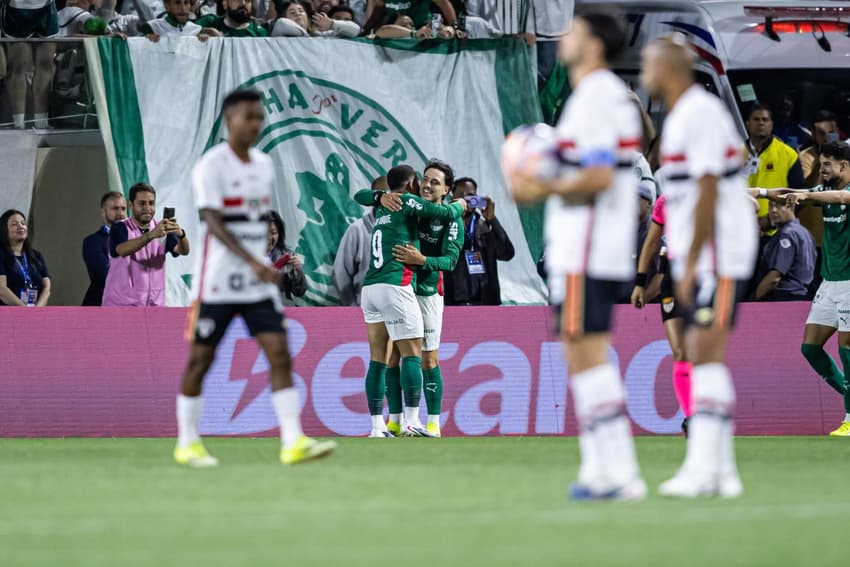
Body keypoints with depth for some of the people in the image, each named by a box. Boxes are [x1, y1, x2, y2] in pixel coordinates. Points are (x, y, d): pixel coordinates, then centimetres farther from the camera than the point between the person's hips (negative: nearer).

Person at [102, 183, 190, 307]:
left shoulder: (162, 229, 6)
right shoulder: (120, 228, -5)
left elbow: (183, 250, -10)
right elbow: (122, 250, -27)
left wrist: (180, 234, -34)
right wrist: (151, 235, -43)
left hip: (154, 307, 4)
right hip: (121, 306, -4)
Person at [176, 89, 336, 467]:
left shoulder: (264, 165, 11)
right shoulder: (211, 166, -11)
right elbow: (213, 223, -22)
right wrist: (253, 262, -32)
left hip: (257, 283, 6)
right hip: (216, 283, -6)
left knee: (279, 354, -7)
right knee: (200, 360, 4)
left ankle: (293, 443, -14)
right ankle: (187, 443, 17)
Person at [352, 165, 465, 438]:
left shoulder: (383, 208, 19)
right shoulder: (407, 202, -1)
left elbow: (360, 195, 39)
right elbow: (446, 213, -5)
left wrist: (381, 197, 21)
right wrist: (459, 205, 17)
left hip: (369, 289, 8)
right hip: (395, 287, -8)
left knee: (378, 358, 6)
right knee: (411, 354, -5)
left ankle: (377, 426, 3)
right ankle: (411, 421, -11)